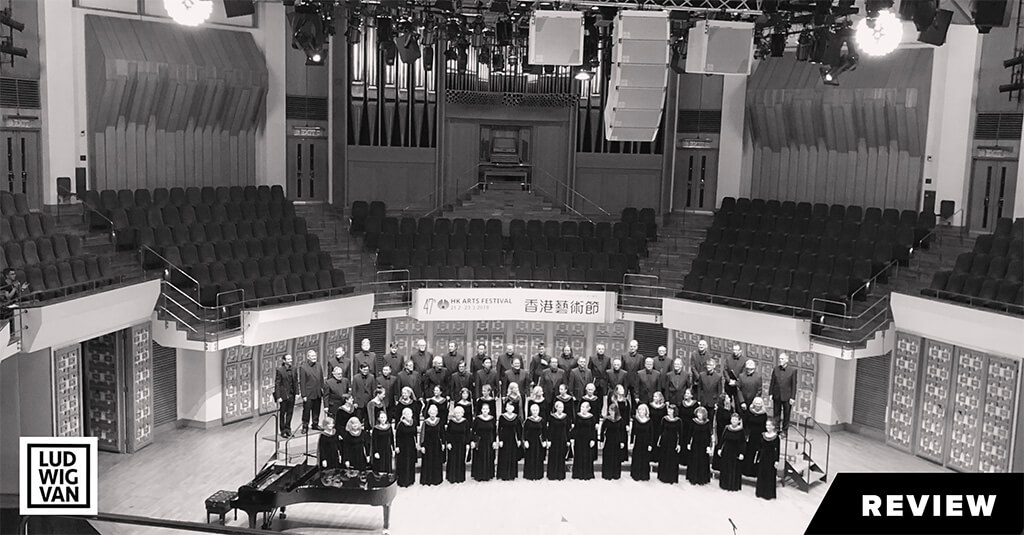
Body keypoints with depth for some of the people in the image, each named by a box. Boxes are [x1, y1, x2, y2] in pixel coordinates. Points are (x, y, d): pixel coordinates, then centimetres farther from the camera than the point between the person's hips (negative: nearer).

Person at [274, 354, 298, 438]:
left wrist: (297, 393, 2)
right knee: (282, 413, 6)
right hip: (283, 395, -5)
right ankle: (283, 431, 14)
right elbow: (277, 384, -10)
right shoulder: (279, 370, -11)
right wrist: (278, 397, -13)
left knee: (290, 412, 11)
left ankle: (287, 429, 24)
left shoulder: (293, 370, 5)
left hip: (291, 395, 5)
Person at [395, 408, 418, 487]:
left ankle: (410, 480, 24)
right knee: (402, 464, 1)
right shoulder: (400, 424, -14)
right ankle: (402, 481, 10)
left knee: (411, 463, 11)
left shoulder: (414, 423, 0)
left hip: (411, 445, 5)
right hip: (402, 446, -5)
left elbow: (416, 434, 9)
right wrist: (396, 447, -12)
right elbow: (397, 436, -11)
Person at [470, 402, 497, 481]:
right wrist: (473, 441, -9)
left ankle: (488, 475, 16)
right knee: (479, 459, 2)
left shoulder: (492, 419, 1)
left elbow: (494, 431, 5)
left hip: (489, 442, 2)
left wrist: (494, 441, 0)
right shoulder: (477, 419, -6)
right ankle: (479, 475, 11)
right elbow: (473, 431, -4)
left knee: (489, 459, 6)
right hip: (479, 441, -2)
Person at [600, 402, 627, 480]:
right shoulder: (606, 420, -4)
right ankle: (607, 474, 12)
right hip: (608, 441, 0)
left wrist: (622, 442, -4)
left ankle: (616, 475, 18)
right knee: (607, 459, 2)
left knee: (617, 459, 6)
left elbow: (623, 432, -1)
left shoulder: (621, 420, -4)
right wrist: (602, 441, -3)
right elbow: (602, 431, 0)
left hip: (617, 442, 0)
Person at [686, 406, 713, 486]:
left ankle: (702, 479, 16)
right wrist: (689, 443, 0)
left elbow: (709, 435, -4)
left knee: (703, 461, 5)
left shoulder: (707, 423, -7)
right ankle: (693, 479, 16)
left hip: (704, 444, -1)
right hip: (695, 443, 1)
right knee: (694, 461, 6)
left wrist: (709, 446, -8)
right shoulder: (693, 422, -4)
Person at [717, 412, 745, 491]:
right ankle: (725, 484, 27)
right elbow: (722, 439, 4)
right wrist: (719, 448, 3)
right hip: (726, 451, 3)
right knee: (725, 468, 12)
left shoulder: (741, 430, -11)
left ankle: (734, 485, 18)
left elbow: (742, 443, -9)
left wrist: (741, 453, -13)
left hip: (735, 452, -3)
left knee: (735, 469, 4)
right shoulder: (727, 428, -3)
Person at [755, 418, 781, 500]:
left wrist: (776, 460, -10)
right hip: (763, 457, 4)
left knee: (770, 476, 3)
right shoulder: (763, 435, 2)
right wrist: (758, 458, 7)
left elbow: (777, 450, -8)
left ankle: (769, 494, 13)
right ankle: (760, 492, 24)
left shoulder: (776, 437, -10)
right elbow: (760, 447, 7)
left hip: (771, 458, -4)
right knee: (761, 475, 11)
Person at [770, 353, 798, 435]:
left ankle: (785, 430, 21)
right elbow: (772, 382, 6)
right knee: (776, 414, 11)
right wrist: (770, 394, 2)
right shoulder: (776, 369, 2)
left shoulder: (792, 370, -6)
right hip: (777, 396, 3)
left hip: (787, 397, -3)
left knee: (786, 415, 8)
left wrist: (792, 397, -8)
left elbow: (794, 385, -6)